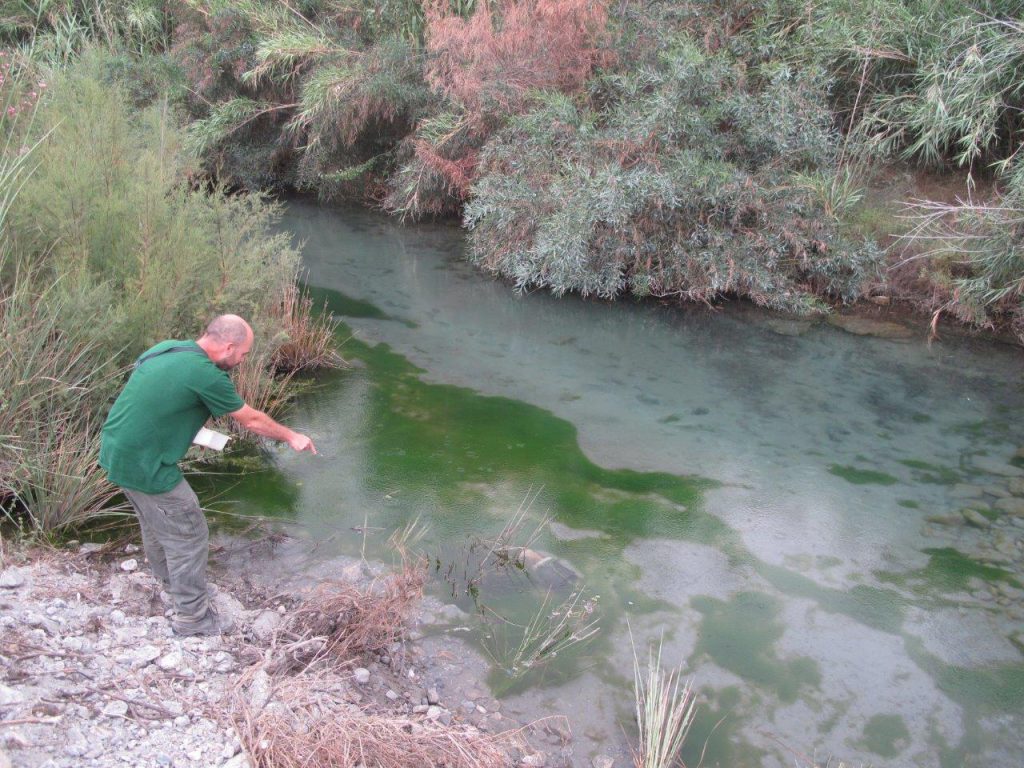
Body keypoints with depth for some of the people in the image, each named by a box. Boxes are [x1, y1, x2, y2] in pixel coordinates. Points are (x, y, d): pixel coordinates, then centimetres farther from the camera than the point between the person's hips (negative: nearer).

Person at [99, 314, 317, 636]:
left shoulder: (165, 348, 3)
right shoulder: (206, 375, -21)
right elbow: (251, 420, -8)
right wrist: (291, 437, 7)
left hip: (115, 449, 9)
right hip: (143, 466, -9)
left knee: (156, 520, 29)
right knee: (188, 536, 6)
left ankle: (168, 579, 52)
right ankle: (192, 616, 20)